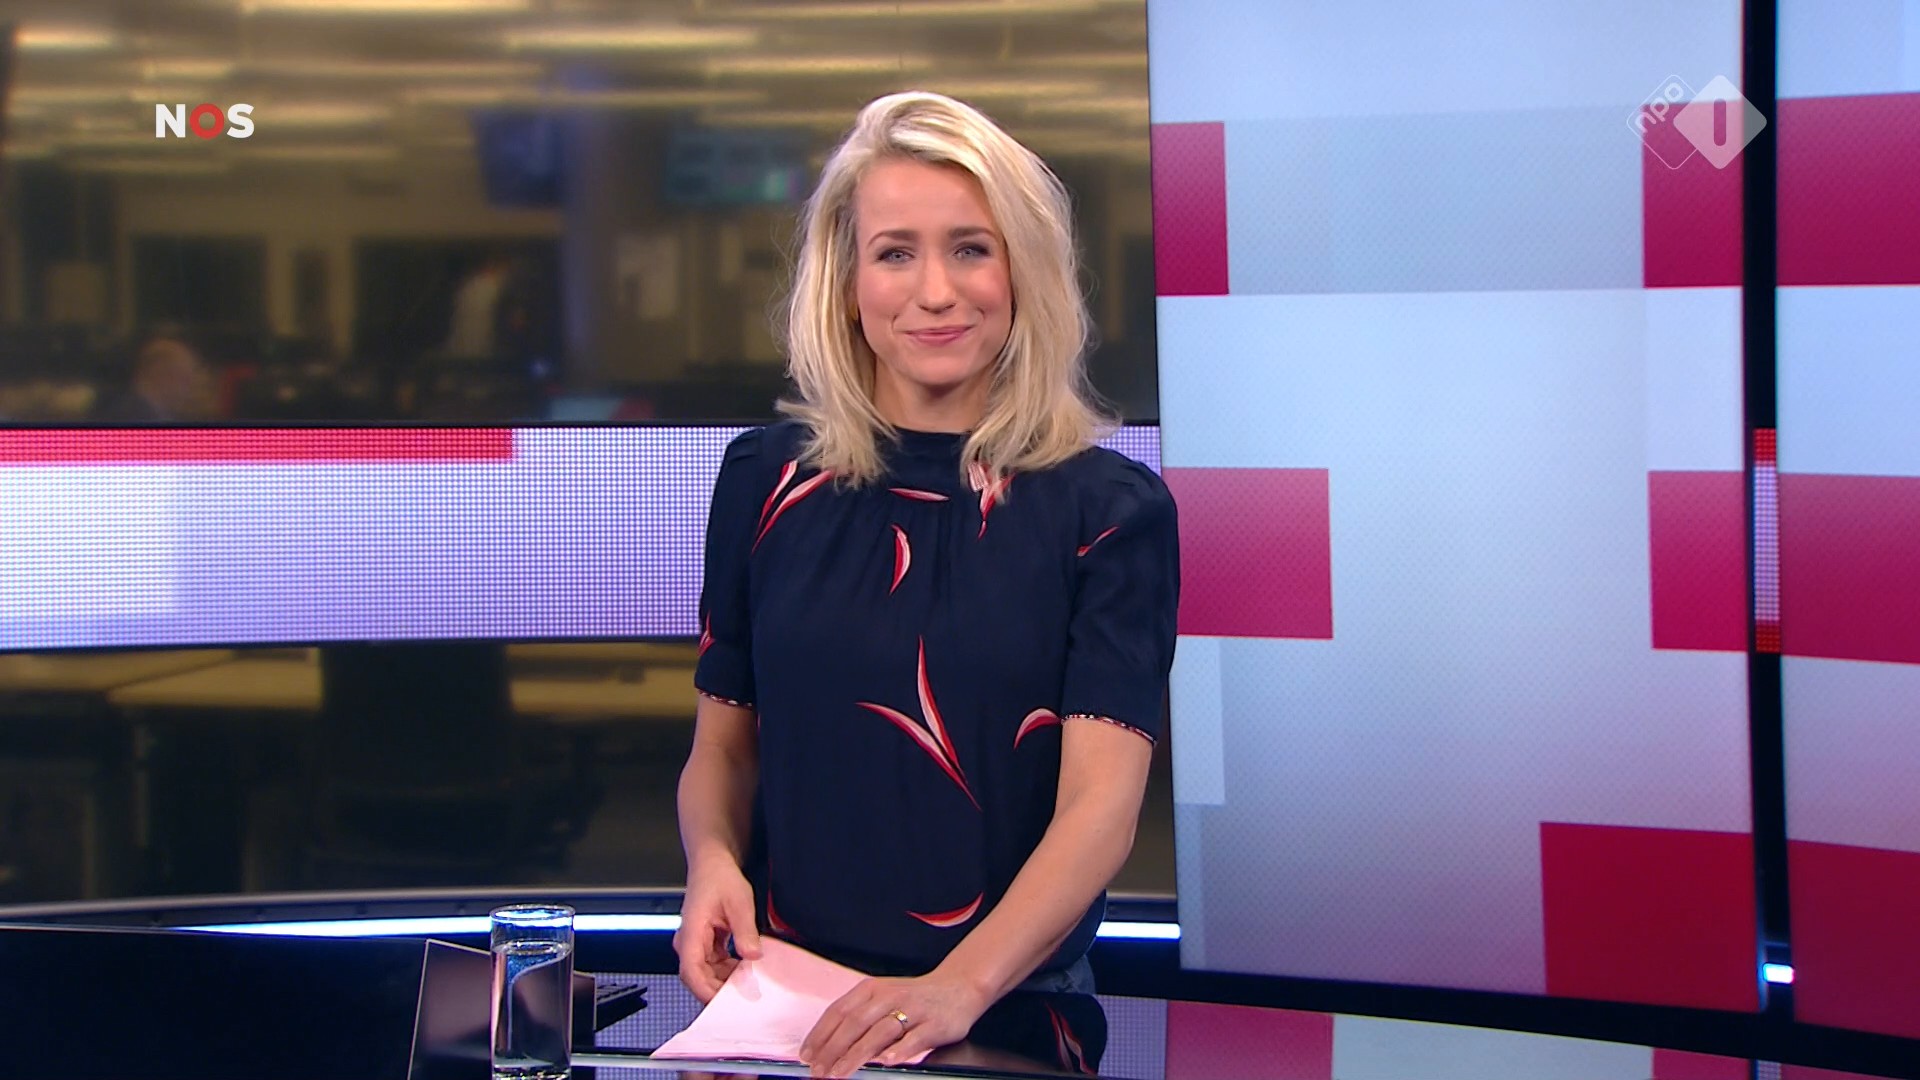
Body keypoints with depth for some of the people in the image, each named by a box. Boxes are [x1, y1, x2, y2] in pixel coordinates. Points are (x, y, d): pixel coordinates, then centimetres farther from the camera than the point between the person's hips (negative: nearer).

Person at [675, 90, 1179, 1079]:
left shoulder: (1111, 510, -1)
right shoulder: (765, 480, 7)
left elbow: (1102, 800, -10)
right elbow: (723, 743, 13)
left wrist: (961, 987, -25)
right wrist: (712, 862, -8)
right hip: (781, 993, 2)